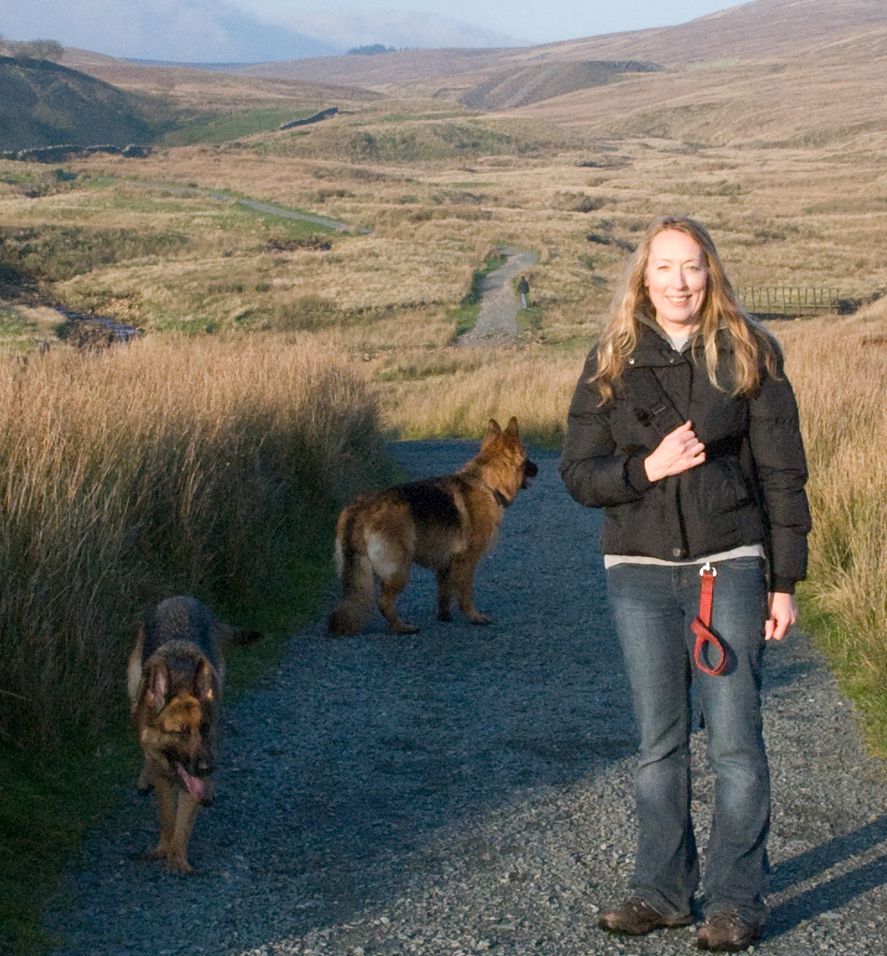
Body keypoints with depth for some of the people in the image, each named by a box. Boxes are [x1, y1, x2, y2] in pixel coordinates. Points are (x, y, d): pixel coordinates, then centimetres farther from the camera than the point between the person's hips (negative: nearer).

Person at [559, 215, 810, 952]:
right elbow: (578, 472, 3)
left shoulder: (749, 354, -1)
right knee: (659, 741, 9)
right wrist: (646, 468, -16)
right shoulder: (612, 363, 5)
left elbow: (783, 473, -1)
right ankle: (663, 890, 21)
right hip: (640, 572, 2)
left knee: (735, 740, -1)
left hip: (730, 567, -2)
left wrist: (785, 581, -4)